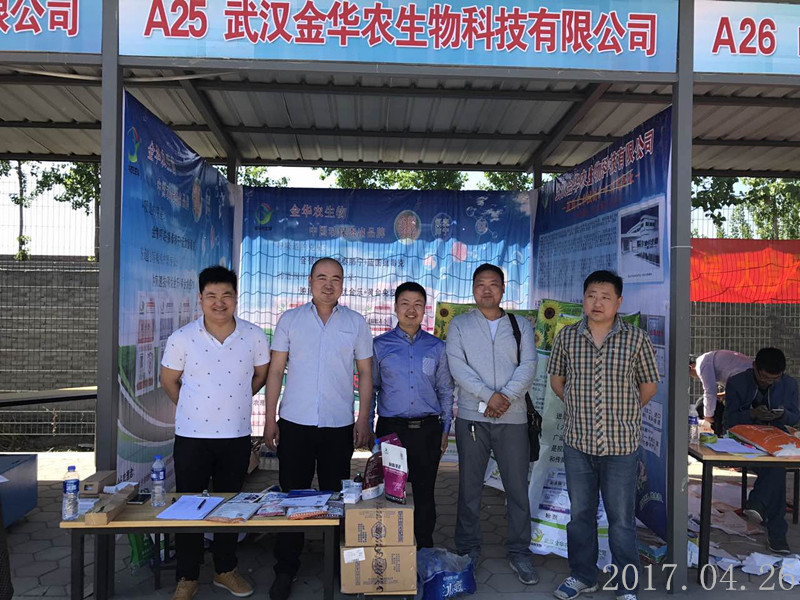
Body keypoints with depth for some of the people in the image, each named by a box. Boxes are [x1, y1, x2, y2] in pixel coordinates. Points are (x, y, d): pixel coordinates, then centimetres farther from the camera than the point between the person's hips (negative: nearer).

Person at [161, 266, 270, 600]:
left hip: (237, 435, 1)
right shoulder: (182, 339, -9)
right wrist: (194, 409, 10)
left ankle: (225, 570, 33)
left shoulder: (254, 337, -5)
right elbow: (169, 381, 5)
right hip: (192, 436, -1)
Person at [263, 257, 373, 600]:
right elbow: (276, 371, 4)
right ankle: (285, 570, 22)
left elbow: (365, 373, 6)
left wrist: (364, 418, 0)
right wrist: (270, 418, -1)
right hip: (294, 423, 0)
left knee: (336, 496, 9)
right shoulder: (290, 320, 3)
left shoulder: (355, 323, 4)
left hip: (339, 426, 0)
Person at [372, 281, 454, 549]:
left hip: (428, 429, 1)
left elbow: (445, 390, 12)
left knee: (425, 493, 10)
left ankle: (426, 550, 25)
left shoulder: (436, 347, 7)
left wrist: (445, 429, 8)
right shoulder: (379, 345, 3)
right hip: (391, 428, -1)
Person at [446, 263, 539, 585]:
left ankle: (519, 552, 21)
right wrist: (489, 396, -16)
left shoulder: (521, 326, 10)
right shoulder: (459, 325, 6)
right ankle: (468, 550, 23)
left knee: (518, 487, 6)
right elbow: (457, 366, -6)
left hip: (513, 417, 1)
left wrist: (507, 396, -17)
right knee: (469, 487, 8)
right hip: (472, 416, -1)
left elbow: (528, 366, -2)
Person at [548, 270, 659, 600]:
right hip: (577, 442, 2)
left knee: (622, 520, 9)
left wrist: (622, 413, 5)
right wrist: (579, 407, 7)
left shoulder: (636, 338, -6)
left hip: (621, 444, -2)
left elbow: (648, 386, 5)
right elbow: (556, 379, 12)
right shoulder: (566, 337, -1)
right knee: (579, 514, 16)